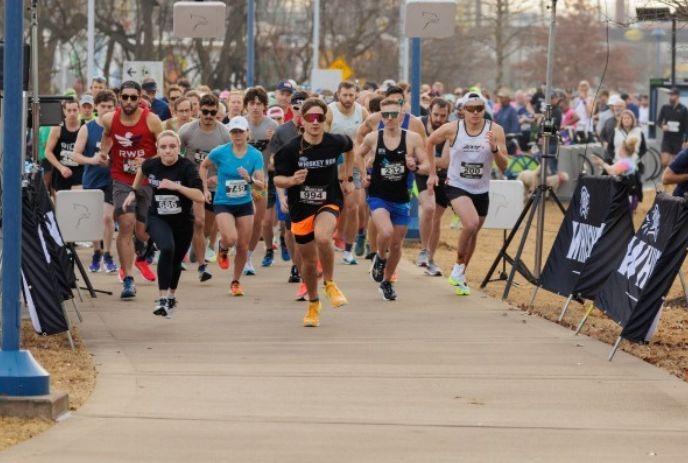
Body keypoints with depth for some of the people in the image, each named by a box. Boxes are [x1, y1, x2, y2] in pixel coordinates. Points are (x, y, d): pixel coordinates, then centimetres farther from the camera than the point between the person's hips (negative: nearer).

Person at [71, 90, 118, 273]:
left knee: (107, 216, -14)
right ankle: (96, 254, 25)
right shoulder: (87, 129, 0)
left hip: (111, 180, -2)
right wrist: (91, 160, -20)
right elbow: (76, 155, -1)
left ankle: (107, 255, -1)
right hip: (91, 180, 2)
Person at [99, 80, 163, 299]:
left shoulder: (151, 120, -11)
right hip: (122, 180, 0)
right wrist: (104, 152, 5)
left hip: (147, 180, 0)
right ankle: (127, 280, -14)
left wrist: (147, 163, -21)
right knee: (126, 225, -16)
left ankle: (141, 256, 47)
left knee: (142, 231, 8)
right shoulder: (110, 119, -4)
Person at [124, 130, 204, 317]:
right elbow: (142, 170, 15)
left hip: (183, 221, 0)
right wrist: (133, 191, 17)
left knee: (176, 260, 15)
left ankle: (171, 296, 44)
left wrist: (176, 186, -40)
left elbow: (200, 197, -32)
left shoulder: (186, 167, -22)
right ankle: (163, 298, -23)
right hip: (157, 218, 0)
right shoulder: (151, 165, -13)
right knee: (167, 248, -28)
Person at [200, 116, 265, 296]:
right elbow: (203, 166, 9)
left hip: (245, 204, 2)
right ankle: (222, 249, 13)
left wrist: (249, 180, -27)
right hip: (223, 204, -2)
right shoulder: (220, 152, -10)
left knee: (243, 246, 3)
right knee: (231, 238, -25)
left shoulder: (255, 155, -6)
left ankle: (235, 282, 25)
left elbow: (262, 185, -7)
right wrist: (205, 189, 3)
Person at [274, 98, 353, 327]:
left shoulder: (335, 142, -8)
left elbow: (349, 148, 17)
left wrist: (348, 178, 16)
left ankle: (330, 284, -7)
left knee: (322, 237, -33)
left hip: (329, 202, -1)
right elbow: (277, 179, -8)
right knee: (309, 260, 11)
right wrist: (293, 180, -29)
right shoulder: (290, 149, -14)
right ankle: (313, 304, 36)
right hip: (300, 206, 1)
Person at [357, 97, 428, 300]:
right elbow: (358, 155, 16)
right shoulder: (373, 138, -4)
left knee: (396, 245, 10)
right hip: (378, 197, -2)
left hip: (401, 199, 2)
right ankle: (380, 258, 7)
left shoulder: (412, 138, -6)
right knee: (386, 232, -26)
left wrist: (415, 166, -24)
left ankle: (387, 282, 33)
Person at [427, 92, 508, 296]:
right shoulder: (452, 129, -11)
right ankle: (458, 267, -5)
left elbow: (503, 166, -7)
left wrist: (494, 148, -26)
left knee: (473, 233, 14)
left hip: (481, 190, 3)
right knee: (471, 223, -27)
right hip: (457, 186, -3)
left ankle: (460, 276, 36)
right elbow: (430, 142, 8)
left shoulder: (495, 130, -8)